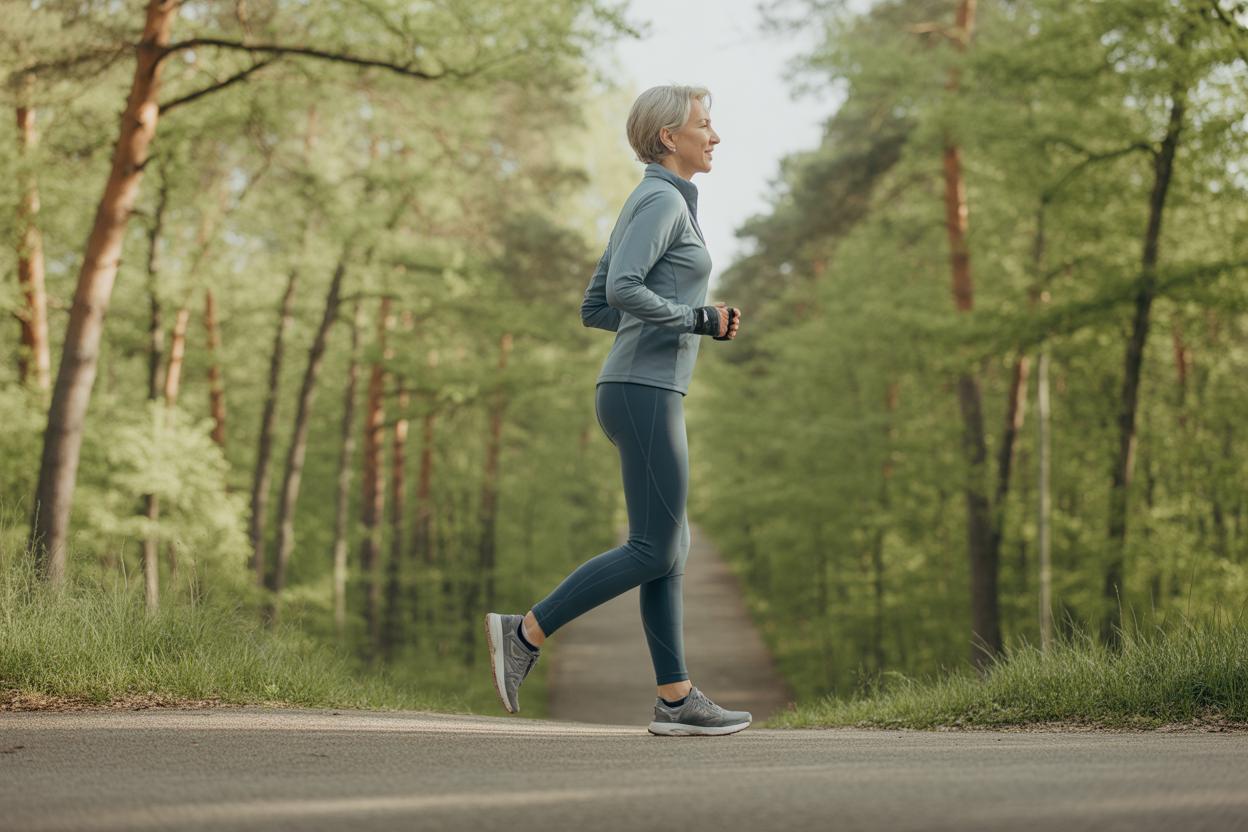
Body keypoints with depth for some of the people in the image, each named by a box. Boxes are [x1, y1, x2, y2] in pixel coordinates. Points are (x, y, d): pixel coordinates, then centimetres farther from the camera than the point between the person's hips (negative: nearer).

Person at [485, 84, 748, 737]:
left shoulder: (644, 206, 19)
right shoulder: (662, 200, -9)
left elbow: (593, 309, 19)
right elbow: (621, 291, -24)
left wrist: (698, 320, 15)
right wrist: (699, 320, -13)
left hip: (639, 394, 10)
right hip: (645, 394, -10)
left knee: (668, 548, 8)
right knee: (653, 550, -7)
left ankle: (676, 700, 9)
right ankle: (526, 632, -5)